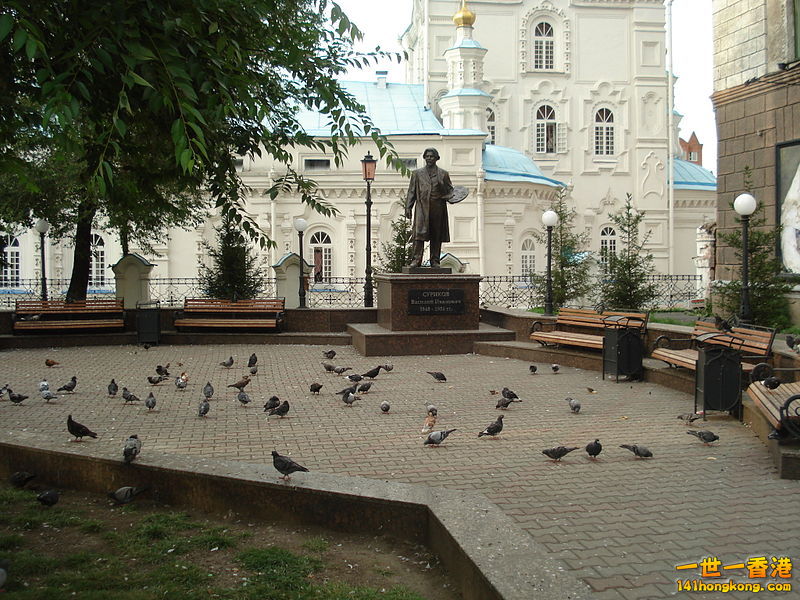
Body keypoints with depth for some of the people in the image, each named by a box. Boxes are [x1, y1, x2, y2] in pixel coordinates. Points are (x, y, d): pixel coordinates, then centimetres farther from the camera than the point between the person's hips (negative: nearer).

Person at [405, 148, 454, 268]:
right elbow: (411, 192, 12)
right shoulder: (417, 173, 16)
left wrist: (449, 196, -6)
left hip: (438, 208, 1)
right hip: (422, 207, -1)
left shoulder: (443, 174, 16)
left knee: (436, 236, 2)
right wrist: (408, 207, 3)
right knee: (419, 233, -12)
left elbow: (450, 190, 17)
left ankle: (435, 261, 7)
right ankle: (416, 260, -14)